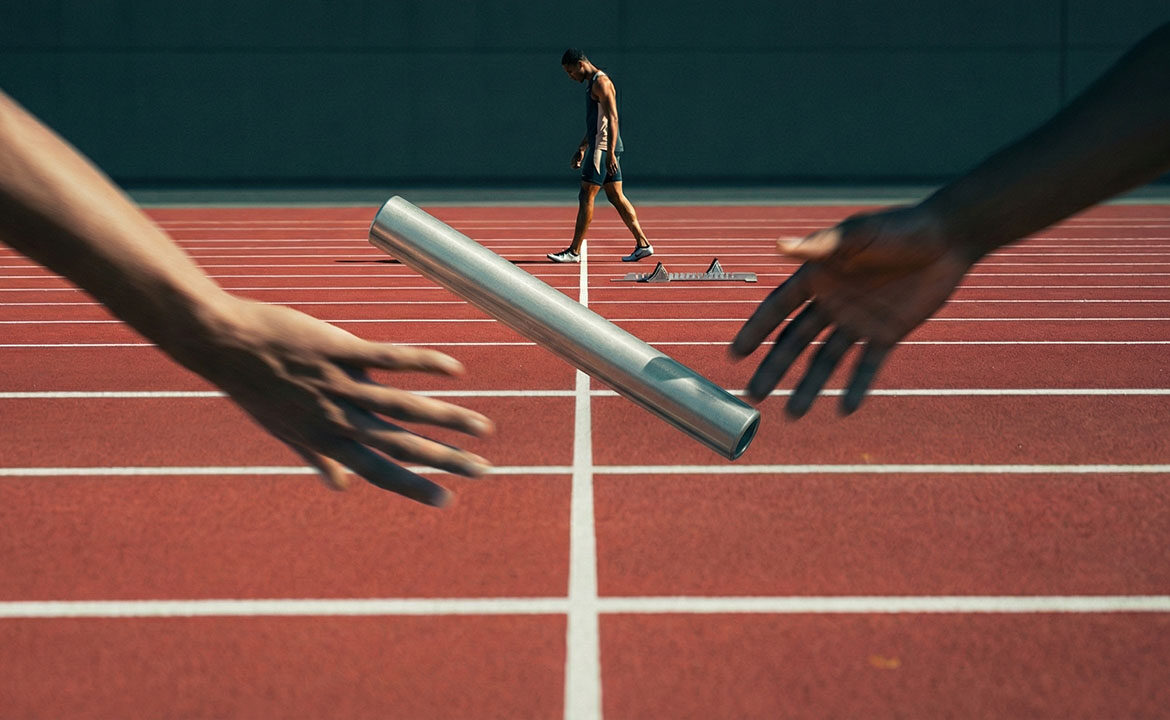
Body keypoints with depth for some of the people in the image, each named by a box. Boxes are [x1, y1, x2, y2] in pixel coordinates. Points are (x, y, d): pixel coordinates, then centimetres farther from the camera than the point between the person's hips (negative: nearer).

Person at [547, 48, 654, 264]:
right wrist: (582, 148, 27)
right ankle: (643, 243, 9)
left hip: (604, 148, -10)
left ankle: (574, 251, -6)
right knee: (616, 196, 9)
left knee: (586, 197, -8)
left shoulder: (601, 82, -13)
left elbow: (612, 119, -20)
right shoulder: (592, 83, 19)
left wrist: (610, 153, -24)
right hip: (600, 147, 10)